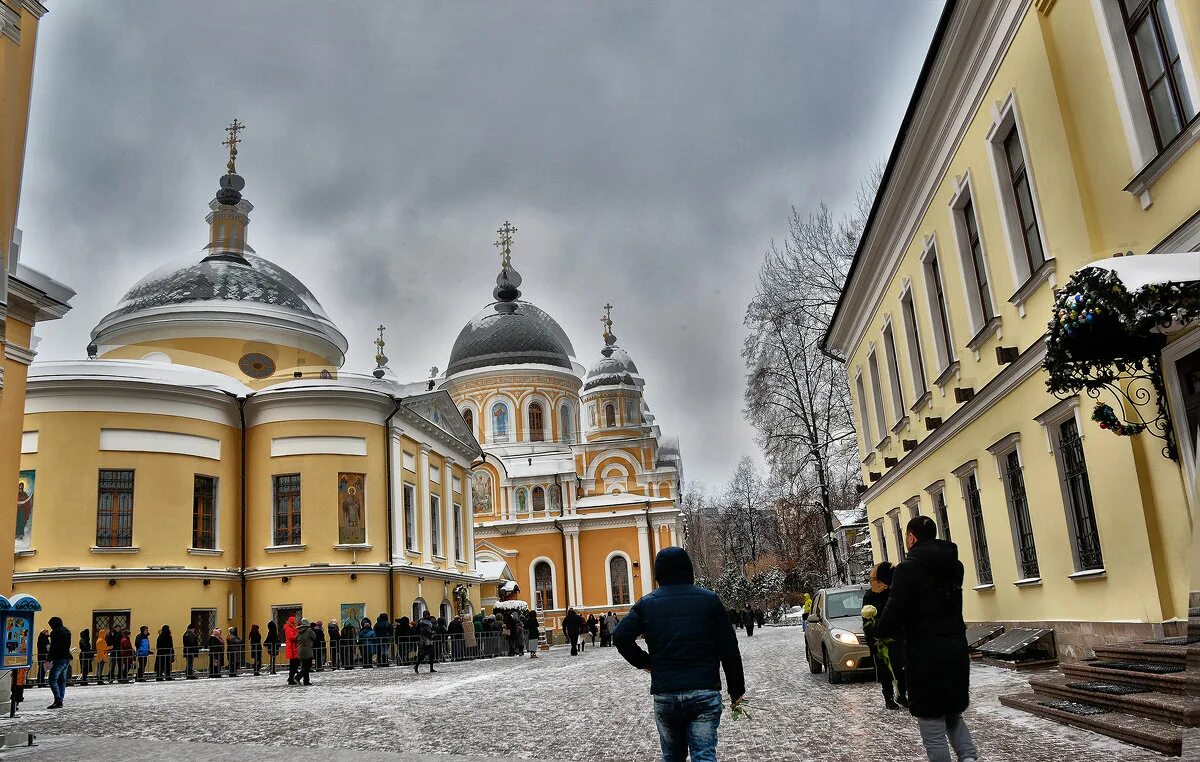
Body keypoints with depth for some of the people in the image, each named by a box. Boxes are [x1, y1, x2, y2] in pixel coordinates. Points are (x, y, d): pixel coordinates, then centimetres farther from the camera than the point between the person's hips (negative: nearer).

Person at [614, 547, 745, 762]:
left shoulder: (647, 603, 6)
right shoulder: (709, 599, 4)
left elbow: (621, 637, -5)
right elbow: (729, 648, 2)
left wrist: (644, 662, 11)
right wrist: (736, 688, 10)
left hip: (664, 694, 1)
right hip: (705, 692, -1)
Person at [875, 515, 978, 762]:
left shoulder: (908, 569, -15)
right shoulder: (953, 566, 8)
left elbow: (893, 616, -19)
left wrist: (878, 627, 3)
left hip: (926, 656, -7)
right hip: (957, 651, 7)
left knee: (933, 731, 3)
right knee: (953, 715, 24)